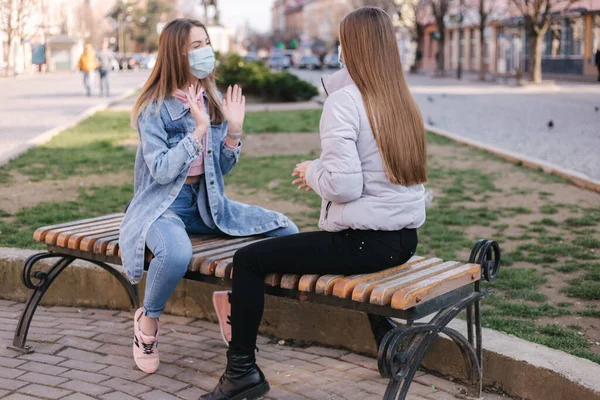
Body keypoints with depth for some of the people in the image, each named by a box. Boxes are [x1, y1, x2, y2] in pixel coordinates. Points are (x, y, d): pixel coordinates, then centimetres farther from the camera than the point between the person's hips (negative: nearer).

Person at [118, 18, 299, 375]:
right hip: (163, 205, -6)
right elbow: (161, 171, -21)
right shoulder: (154, 108, -11)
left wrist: (234, 131, -9)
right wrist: (199, 129, -25)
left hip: (207, 203, 6)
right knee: (176, 254, -40)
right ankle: (148, 320, -8)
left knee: (286, 231, -7)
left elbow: (222, 169, 7)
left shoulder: (213, 100, 5)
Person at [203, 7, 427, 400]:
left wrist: (312, 172, -2)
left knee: (248, 260, 4)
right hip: (404, 240, 8)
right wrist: (323, 170, 14)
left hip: (362, 241, -8)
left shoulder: (344, 101, -14)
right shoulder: (404, 100, 7)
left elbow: (343, 185, -22)